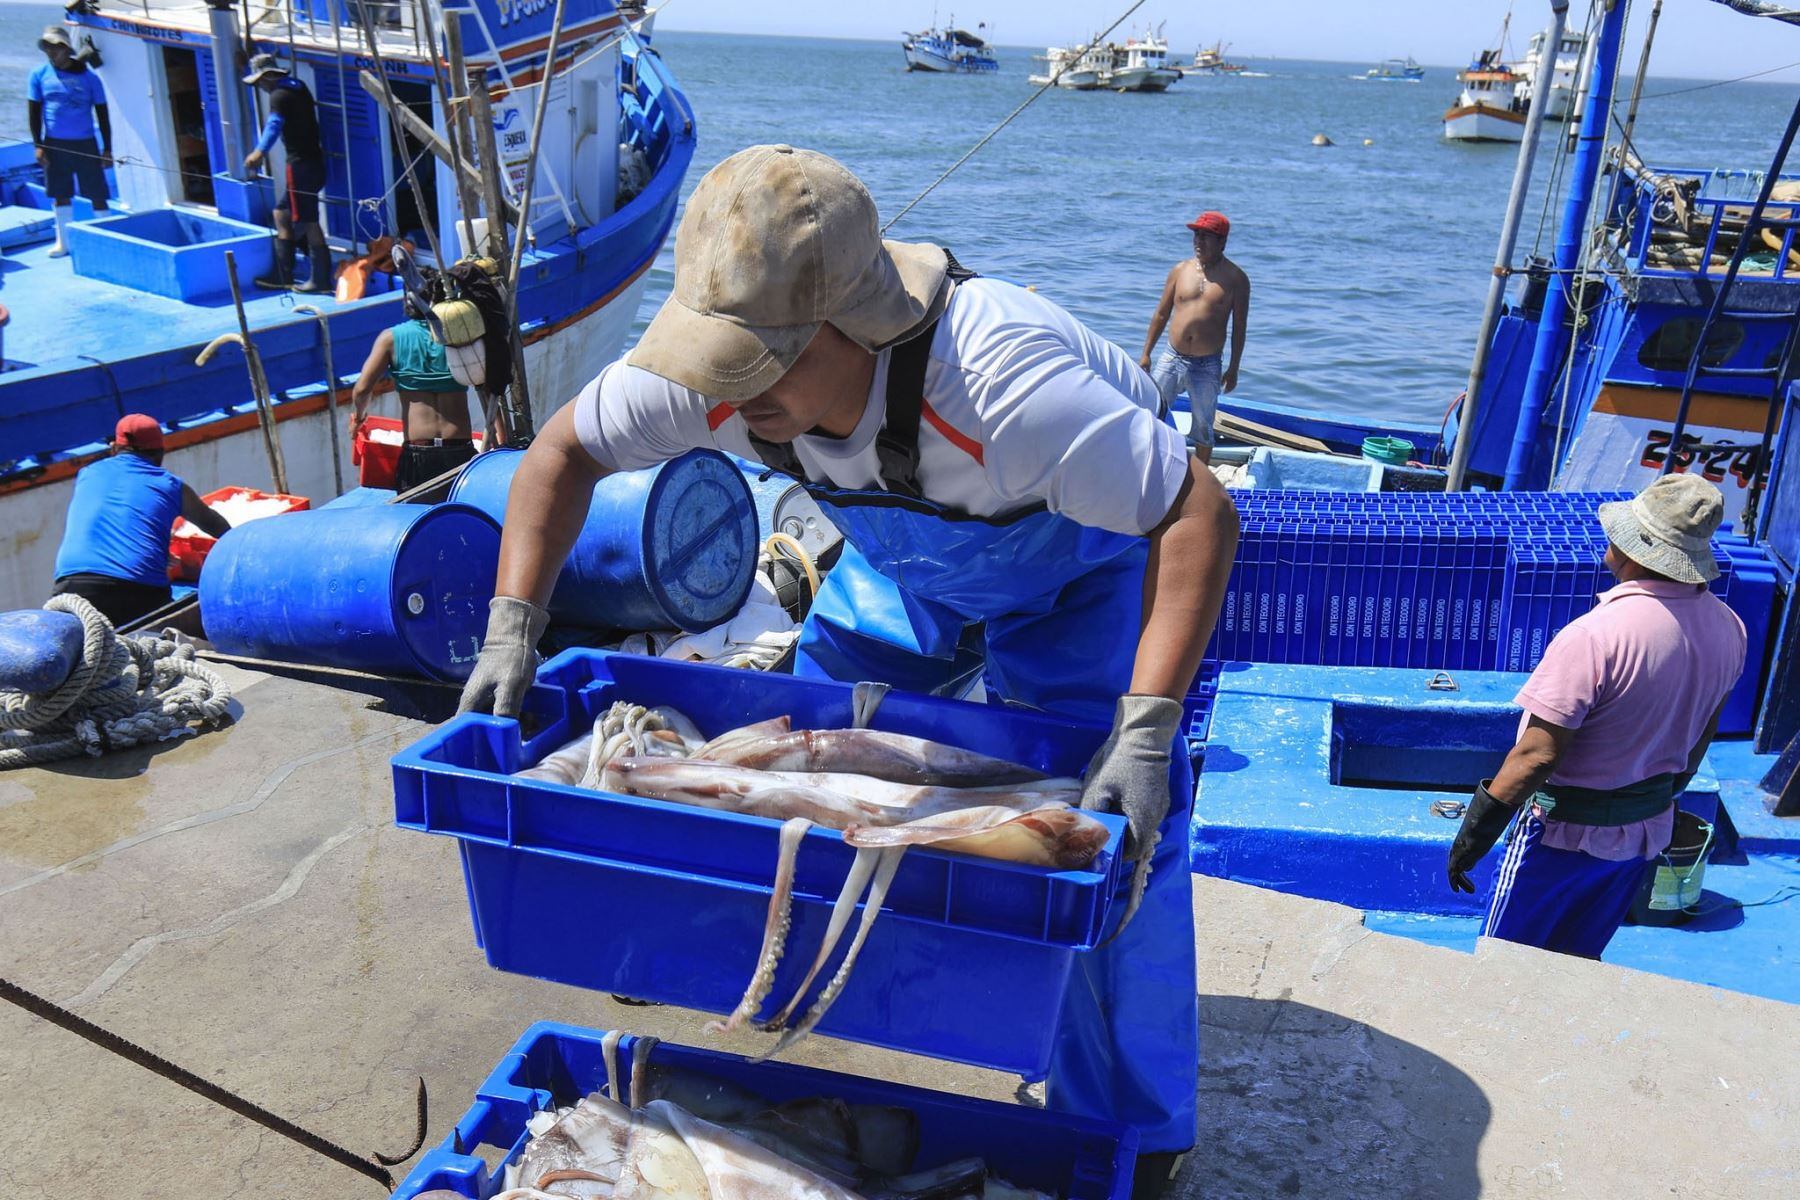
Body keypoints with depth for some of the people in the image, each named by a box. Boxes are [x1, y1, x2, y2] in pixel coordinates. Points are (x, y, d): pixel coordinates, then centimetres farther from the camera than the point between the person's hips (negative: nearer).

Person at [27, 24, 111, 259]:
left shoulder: (88, 77, -1)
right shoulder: (39, 75, 2)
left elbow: (102, 115, 3)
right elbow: (33, 112, 4)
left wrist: (107, 149, -1)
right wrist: (38, 145, -3)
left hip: (86, 144, -2)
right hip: (54, 144, 2)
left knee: (97, 194, -2)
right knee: (60, 194, 9)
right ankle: (64, 241, 18)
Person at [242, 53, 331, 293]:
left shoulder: (279, 96, -13)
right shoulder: (298, 87, 14)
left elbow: (274, 125, -29)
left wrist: (260, 152, -38)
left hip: (301, 165, -10)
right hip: (314, 160, 10)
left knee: (308, 222, -5)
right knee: (282, 213, 16)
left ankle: (321, 280, -1)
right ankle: (282, 275, 20)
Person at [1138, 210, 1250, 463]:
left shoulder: (1236, 279, -3)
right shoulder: (1180, 270, 4)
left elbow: (1239, 327, -1)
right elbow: (1161, 314, 9)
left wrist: (1233, 369, -4)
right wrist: (1146, 353, 7)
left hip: (1207, 366, -2)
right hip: (1172, 357, 2)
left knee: (1203, 427, 8)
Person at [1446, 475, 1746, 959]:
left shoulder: (1595, 637, -30)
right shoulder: (1729, 629, -5)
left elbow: (1538, 756, -28)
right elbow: (1701, 734, 10)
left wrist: (1475, 832, -17)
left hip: (1566, 830, -7)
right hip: (1647, 830, 7)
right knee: (1580, 961, 23)